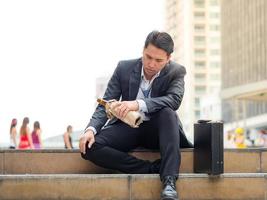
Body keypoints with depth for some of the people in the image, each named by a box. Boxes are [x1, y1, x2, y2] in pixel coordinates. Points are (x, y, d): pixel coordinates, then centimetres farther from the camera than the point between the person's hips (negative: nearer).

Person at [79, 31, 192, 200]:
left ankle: (169, 182, -41)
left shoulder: (176, 72, -9)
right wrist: (91, 129, -24)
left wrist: (138, 104, -43)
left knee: (167, 112, -36)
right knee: (90, 147, -25)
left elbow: (175, 100, -28)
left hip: (156, 129, -2)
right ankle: (154, 168, -28)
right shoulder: (124, 68, -5)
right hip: (127, 127, 2)